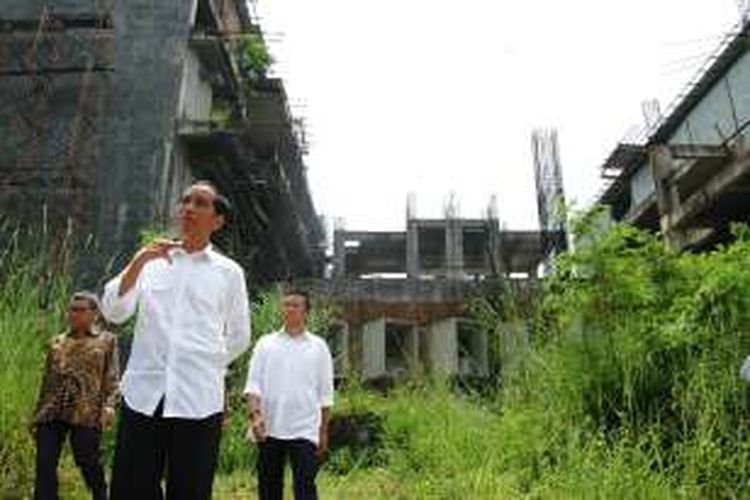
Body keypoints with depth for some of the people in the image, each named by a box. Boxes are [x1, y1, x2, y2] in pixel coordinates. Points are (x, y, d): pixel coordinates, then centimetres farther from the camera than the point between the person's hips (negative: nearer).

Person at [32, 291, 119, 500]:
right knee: (44, 465, -1)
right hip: (52, 411, 4)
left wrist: (109, 405, -14)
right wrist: (37, 413, 17)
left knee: (90, 464, -1)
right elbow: (47, 380, 21)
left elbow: (112, 377, 1)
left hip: (86, 412, -4)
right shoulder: (57, 342, 19)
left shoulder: (106, 340, 9)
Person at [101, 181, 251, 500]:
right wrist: (138, 260, -11)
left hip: (199, 398, -1)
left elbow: (239, 338, 12)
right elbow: (113, 312, -1)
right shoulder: (151, 263, 10)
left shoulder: (228, 272, 4)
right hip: (144, 393, 2)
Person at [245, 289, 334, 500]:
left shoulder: (318, 346, 5)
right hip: (269, 429, 2)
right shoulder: (266, 343, 6)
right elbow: (253, 384, 1)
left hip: (304, 430, -2)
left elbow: (325, 393, 7)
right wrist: (255, 414, -14)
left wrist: (324, 431, 6)